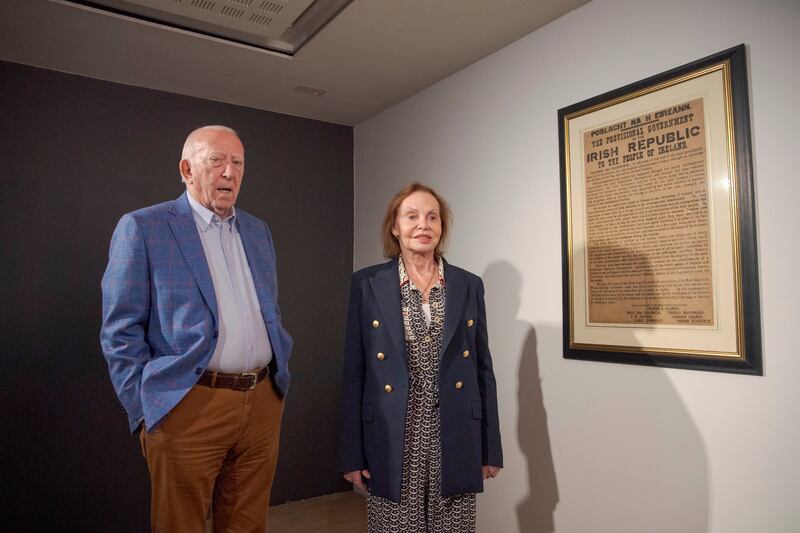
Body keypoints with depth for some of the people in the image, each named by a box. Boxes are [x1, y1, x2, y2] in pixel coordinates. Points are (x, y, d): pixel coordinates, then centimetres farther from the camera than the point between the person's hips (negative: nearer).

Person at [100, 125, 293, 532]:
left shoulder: (258, 231, 13)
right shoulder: (142, 228, -3)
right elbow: (120, 331, -4)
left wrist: (279, 379, 13)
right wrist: (145, 413, -7)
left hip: (263, 403, 5)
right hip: (188, 406, -5)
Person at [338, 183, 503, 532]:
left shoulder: (469, 286, 5)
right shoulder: (367, 284, -1)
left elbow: (482, 368, 7)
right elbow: (354, 371, -1)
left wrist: (490, 448, 7)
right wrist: (352, 454, -2)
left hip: (454, 443, 2)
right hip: (393, 444, -1)